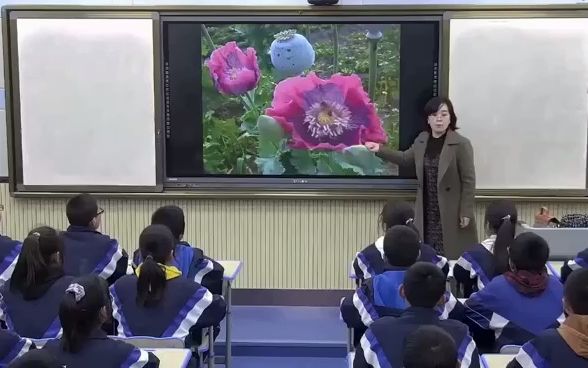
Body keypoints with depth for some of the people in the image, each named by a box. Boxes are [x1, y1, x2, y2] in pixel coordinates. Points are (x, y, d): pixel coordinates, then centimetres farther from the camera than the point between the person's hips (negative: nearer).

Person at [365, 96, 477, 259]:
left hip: (451, 213, -5)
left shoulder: (461, 144, -11)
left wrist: (465, 212, -12)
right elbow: (406, 159, 24)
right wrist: (380, 150, 16)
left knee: (451, 258, -2)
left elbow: (468, 181, -11)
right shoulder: (421, 140, 6)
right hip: (427, 212, 5)